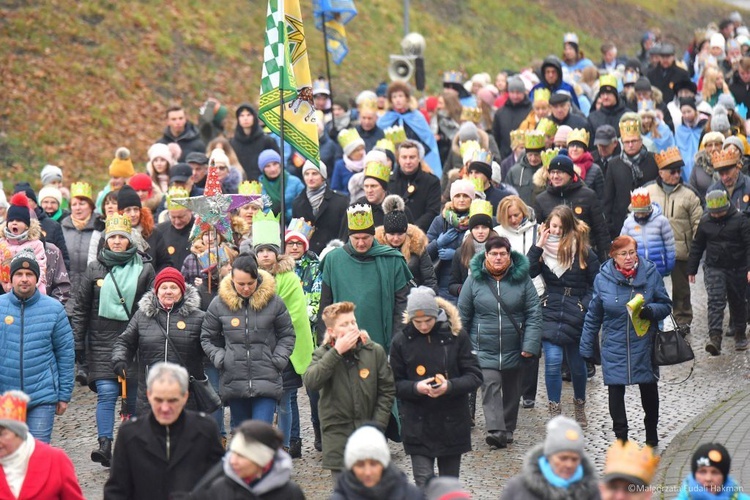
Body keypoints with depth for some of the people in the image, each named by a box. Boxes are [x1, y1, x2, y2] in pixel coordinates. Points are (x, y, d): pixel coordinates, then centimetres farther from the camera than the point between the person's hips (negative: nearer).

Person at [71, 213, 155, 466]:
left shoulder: (144, 269, 5)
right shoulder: (95, 269, 6)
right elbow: (80, 309, 9)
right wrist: (78, 344, 4)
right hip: (102, 342, 0)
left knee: (135, 396, 5)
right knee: (106, 393, -12)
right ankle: (105, 445, -14)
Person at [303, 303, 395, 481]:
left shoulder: (375, 351, 1)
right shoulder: (323, 355, 1)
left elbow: (387, 391, 4)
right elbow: (310, 382, -19)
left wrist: (377, 427, -4)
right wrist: (337, 352, -20)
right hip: (337, 437, -1)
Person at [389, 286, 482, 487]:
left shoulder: (456, 336, -4)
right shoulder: (401, 342, -2)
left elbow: (475, 377, -3)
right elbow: (395, 385, 3)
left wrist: (450, 386, -22)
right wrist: (416, 387, -19)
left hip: (452, 424, 1)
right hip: (418, 425, -1)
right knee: (424, 485, -9)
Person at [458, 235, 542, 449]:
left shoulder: (522, 279, -2)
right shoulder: (474, 280, -2)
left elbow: (534, 314, -3)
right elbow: (463, 316, 4)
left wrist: (530, 344, -10)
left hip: (514, 350, 2)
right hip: (484, 349, -2)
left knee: (512, 391, 12)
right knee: (490, 386, -17)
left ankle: (508, 429, 27)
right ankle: (496, 431, -26)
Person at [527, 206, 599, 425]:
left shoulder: (583, 251, -4)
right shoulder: (544, 250, 1)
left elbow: (597, 284, 2)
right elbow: (527, 273, -13)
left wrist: (586, 306, -7)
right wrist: (538, 246, -17)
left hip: (576, 317, 0)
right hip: (550, 314, 0)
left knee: (577, 364, 13)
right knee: (553, 362, -12)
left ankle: (580, 405, 36)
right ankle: (555, 413, -3)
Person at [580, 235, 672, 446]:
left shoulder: (650, 273, -7)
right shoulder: (603, 278, -5)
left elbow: (665, 305, 1)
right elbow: (593, 316, 5)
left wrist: (650, 310, -22)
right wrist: (586, 347, 7)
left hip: (644, 344, 0)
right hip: (614, 345, 0)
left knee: (649, 388, 15)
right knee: (615, 390, 0)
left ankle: (651, 430, 36)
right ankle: (621, 436, 12)